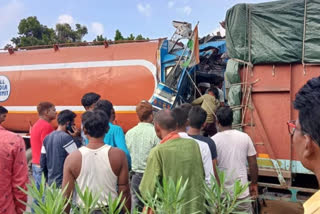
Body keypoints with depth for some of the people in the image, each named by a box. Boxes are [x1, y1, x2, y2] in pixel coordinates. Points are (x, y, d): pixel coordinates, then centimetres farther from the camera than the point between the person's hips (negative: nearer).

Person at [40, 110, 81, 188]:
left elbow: (42, 163, 11)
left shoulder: (47, 138, 8)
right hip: (64, 183, -8)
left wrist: (48, 179, 20)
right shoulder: (66, 138, -16)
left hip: (51, 182, 8)